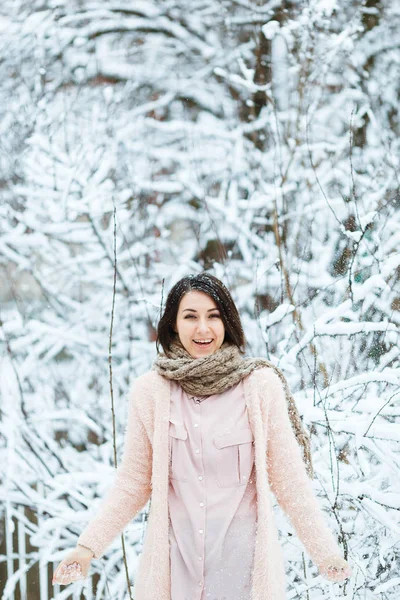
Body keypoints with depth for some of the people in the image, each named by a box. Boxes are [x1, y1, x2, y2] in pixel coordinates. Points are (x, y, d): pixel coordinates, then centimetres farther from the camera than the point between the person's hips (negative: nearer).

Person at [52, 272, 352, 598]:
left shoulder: (260, 385, -5)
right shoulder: (149, 390, -2)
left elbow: (289, 478, -1)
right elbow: (133, 483, 4)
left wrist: (326, 551, -4)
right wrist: (89, 546, -3)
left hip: (243, 559, -1)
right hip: (176, 560, 1)